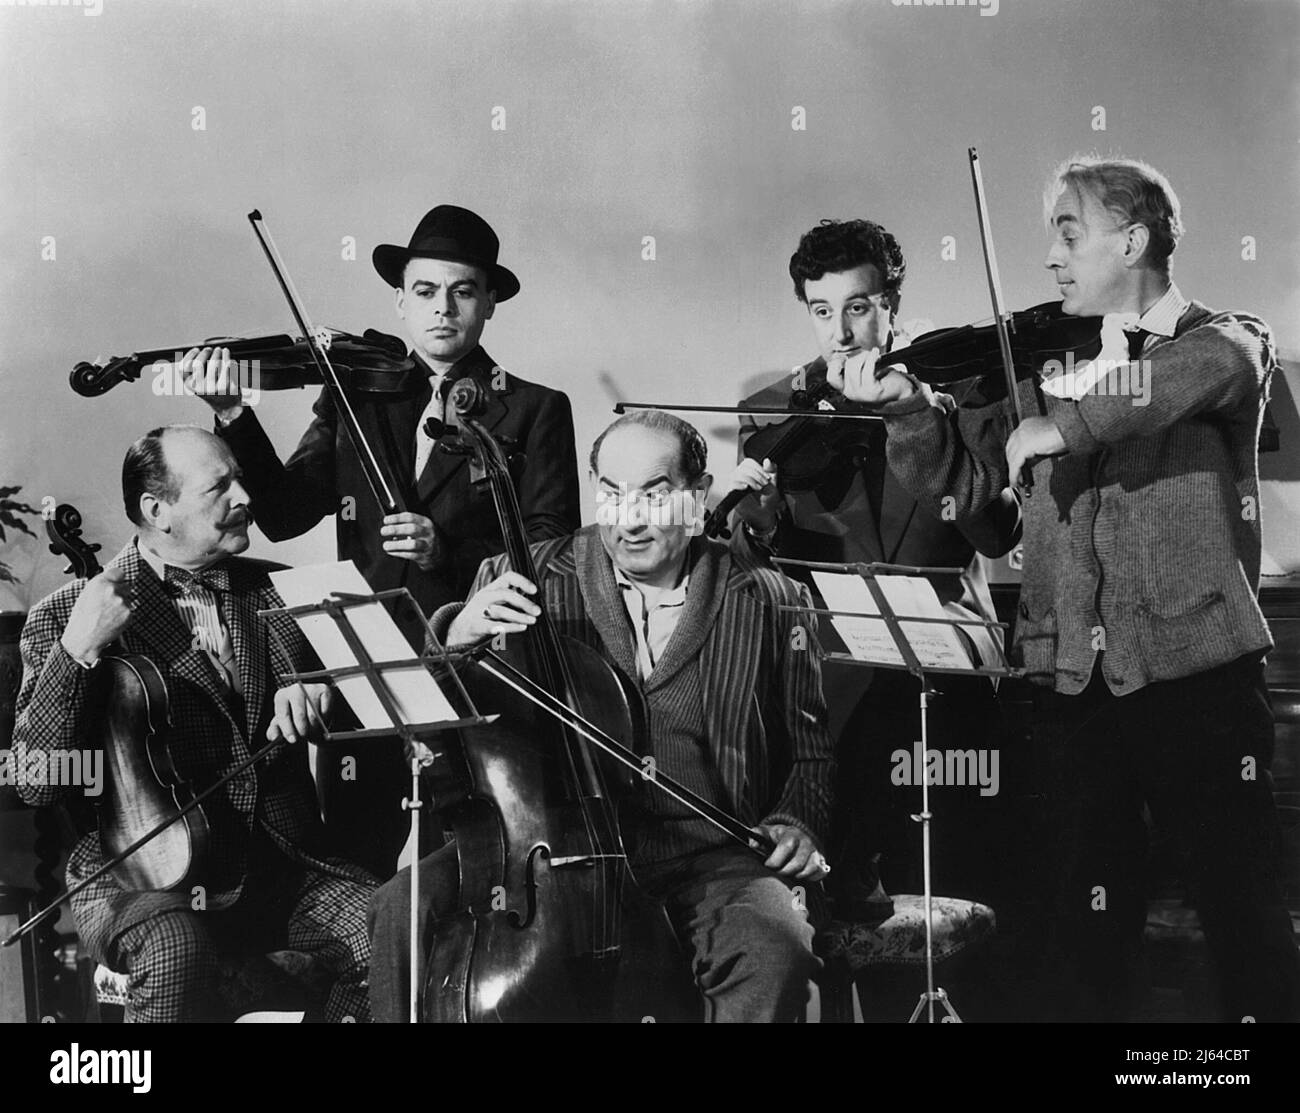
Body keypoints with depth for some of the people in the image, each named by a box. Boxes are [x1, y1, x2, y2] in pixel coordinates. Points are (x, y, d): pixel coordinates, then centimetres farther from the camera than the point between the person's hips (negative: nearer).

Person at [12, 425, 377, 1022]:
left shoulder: (276, 591, 14)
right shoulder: (63, 615, 1)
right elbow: (36, 782, -8)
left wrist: (317, 685, -8)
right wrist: (76, 650, -18)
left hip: (279, 868, 4)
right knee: (177, 955, -37)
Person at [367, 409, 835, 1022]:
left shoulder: (769, 605, 5)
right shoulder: (530, 579, 4)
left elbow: (811, 751, 17)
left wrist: (795, 825, -3)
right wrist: (457, 632, -17)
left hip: (706, 861, -1)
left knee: (777, 953, -31)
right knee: (402, 911, -21)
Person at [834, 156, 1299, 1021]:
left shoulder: (1230, 339, 2)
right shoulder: (1049, 363, 14)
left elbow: (1212, 368, -23)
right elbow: (964, 474, 9)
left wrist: (1064, 425, -28)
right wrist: (910, 408, -10)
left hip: (1199, 669, -4)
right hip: (1079, 680, 4)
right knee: (1095, 911, 10)